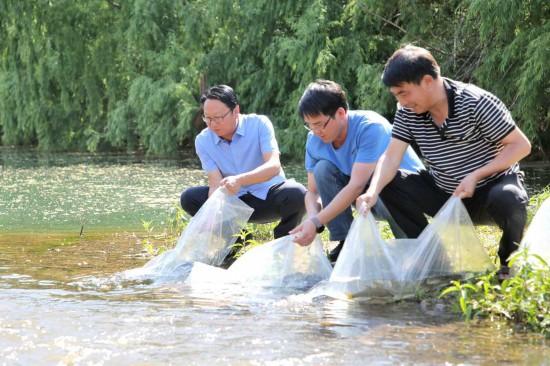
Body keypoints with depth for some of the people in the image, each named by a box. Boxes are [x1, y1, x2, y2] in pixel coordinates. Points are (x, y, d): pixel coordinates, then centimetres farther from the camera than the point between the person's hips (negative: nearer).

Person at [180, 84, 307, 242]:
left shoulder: (259, 124, -16)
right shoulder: (203, 141, -8)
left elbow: (274, 165, -29)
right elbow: (216, 184, -16)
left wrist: (240, 180, -47)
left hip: (267, 195, -3)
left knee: (297, 194, -34)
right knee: (189, 198, -18)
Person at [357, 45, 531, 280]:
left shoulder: (476, 103, -22)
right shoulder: (408, 112, -8)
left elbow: (521, 145, -19)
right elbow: (391, 156, -13)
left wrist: (475, 176, -29)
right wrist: (372, 192, -32)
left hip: (488, 189, -5)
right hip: (445, 194, 5)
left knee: (507, 200, -39)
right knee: (389, 183, -14)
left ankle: (509, 262, -8)